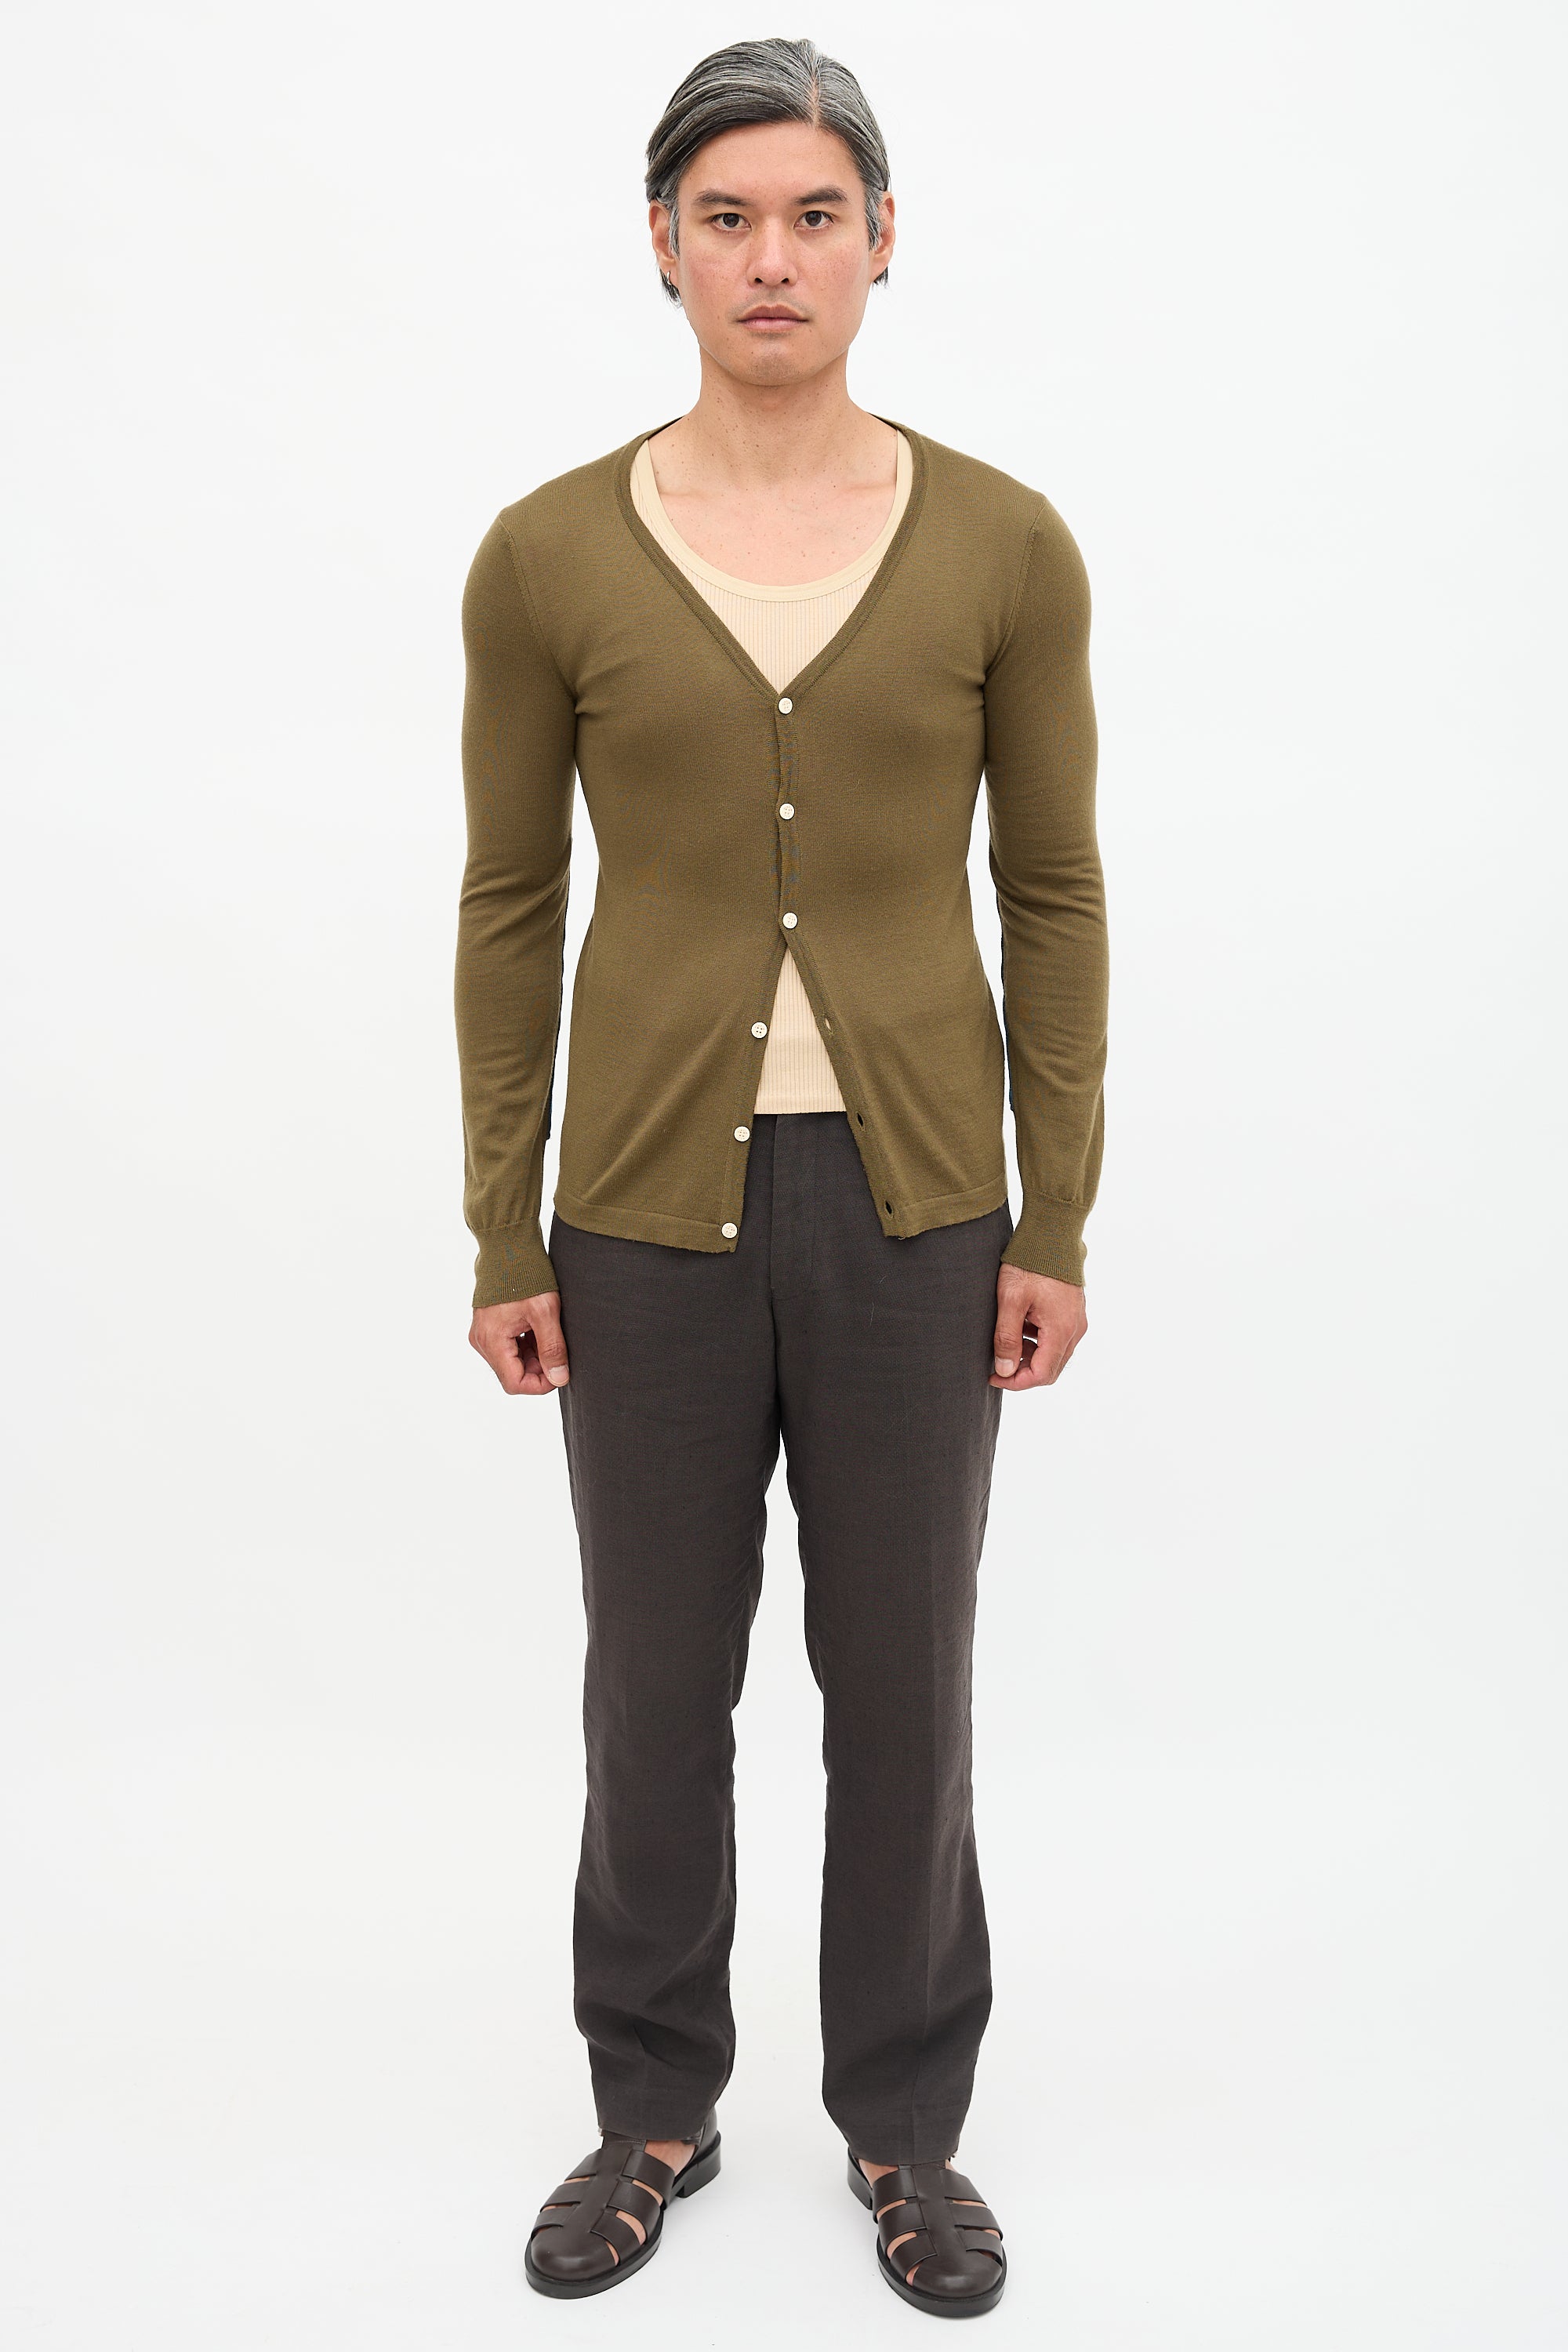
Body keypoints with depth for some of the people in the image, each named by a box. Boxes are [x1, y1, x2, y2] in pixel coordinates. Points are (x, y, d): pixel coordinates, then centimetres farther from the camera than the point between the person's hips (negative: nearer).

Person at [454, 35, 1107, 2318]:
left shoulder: (1004, 544, -3)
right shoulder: (550, 552, -3)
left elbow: (1053, 892, 2)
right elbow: (510, 906, 2)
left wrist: (1058, 1219, 0)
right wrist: (504, 1233, 1)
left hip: (911, 1194, 0)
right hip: (655, 1202, 0)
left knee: (903, 1679, 13)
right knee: (659, 1684, 14)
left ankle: (907, 2120, 35)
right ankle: (656, 2105, 37)